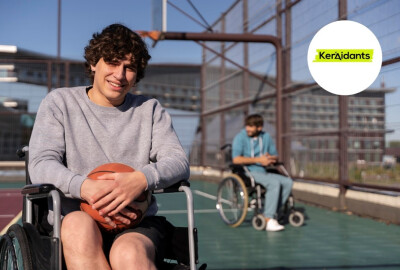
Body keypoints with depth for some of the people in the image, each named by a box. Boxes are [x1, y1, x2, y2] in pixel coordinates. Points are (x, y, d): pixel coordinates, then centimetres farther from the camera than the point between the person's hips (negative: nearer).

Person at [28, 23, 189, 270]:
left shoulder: (150, 110, 16)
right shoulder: (60, 102, 12)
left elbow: (179, 162, 2)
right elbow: (41, 164, -2)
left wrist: (142, 179, -22)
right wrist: (83, 186, -24)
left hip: (138, 223, 0)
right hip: (72, 224, 0)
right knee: (78, 223, -36)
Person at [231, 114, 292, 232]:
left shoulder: (266, 137, 13)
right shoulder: (240, 137, -5)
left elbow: (275, 156, 19)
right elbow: (236, 159, -18)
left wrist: (270, 158, -7)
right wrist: (258, 160, -19)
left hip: (262, 173, 7)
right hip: (247, 173, -7)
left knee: (288, 182, -13)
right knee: (274, 183, -29)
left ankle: (270, 214, -13)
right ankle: (269, 221, -31)